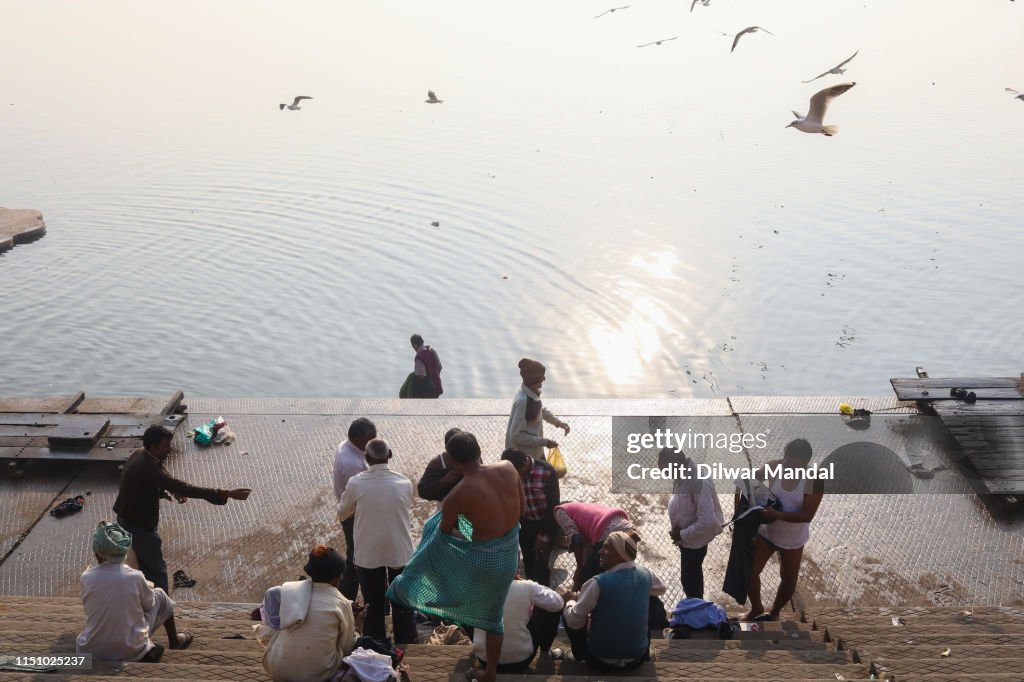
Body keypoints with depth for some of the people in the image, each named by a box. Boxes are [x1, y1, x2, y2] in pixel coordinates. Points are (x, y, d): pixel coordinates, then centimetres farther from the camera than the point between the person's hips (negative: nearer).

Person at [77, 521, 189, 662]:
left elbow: (87, 606, 5)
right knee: (160, 595, 19)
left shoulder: (86, 578, -14)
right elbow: (149, 604, 0)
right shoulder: (135, 577, -18)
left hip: (92, 651, 2)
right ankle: (174, 641, 39)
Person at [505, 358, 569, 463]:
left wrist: (558, 422, 8)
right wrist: (544, 442, -25)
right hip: (522, 456, -9)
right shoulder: (522, 400, -31)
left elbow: (541, 410, 19)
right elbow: (517, 435, -29)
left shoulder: (533, 392, -4)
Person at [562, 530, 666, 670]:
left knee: (565, 608, 12)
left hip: (601, 660, -4)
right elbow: (661, 589, 16)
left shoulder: (598, 583, -24)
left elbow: (574, 621, -18)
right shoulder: (645, 574, -8)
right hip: (638, 657, 4)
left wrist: (571, 601, 2)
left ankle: (581, 656, 28)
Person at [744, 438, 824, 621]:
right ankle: (756, 608, 34)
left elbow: (807, 515, -24)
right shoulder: (774, 466, -16)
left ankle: (774, 612, 44)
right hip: (766, 531, 2)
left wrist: (777, 515, -35)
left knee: (789, 579, 16)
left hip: (792, 538, -2)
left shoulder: (815, 480, -24)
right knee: (749, 571, 6)